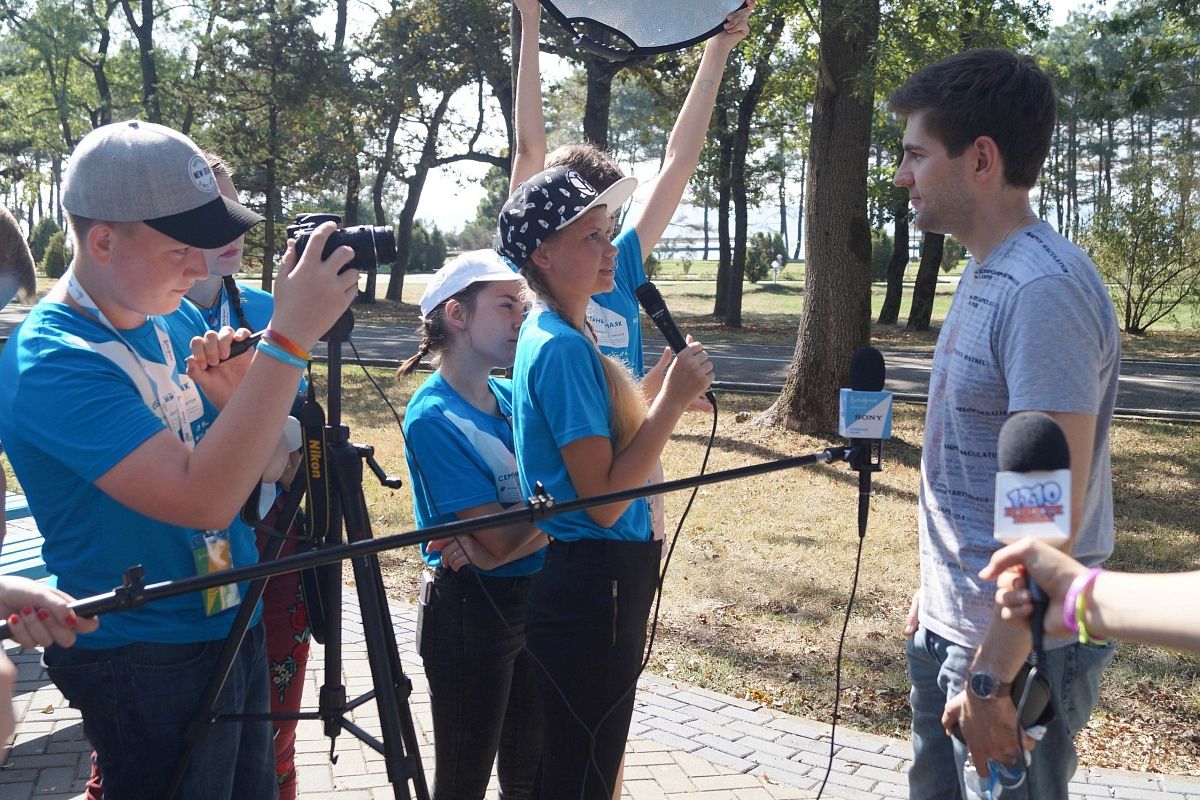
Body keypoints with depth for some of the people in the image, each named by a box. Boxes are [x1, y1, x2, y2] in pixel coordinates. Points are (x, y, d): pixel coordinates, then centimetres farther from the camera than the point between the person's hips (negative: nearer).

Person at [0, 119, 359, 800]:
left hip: (236, 625, 8)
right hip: (148, 666, -8)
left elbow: (268, 466, 6)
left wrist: (235, 399, -16)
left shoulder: (178, 318, 2)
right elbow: (205, 498, -33)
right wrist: (290, 339, -34)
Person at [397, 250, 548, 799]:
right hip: (471, 614, -7)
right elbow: (502, 539, -22)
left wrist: (486, 541, -18)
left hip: (533, 600, 7)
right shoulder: (433, 417, -17)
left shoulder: (511, 398, 5)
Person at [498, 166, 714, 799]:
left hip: (597, 586, 10)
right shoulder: (562, 347, -20)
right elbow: (604, 498, -22)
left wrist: (668, 387, 10)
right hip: (592, 596, -10)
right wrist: (673, 401, -20)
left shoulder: (554, 335, 10)